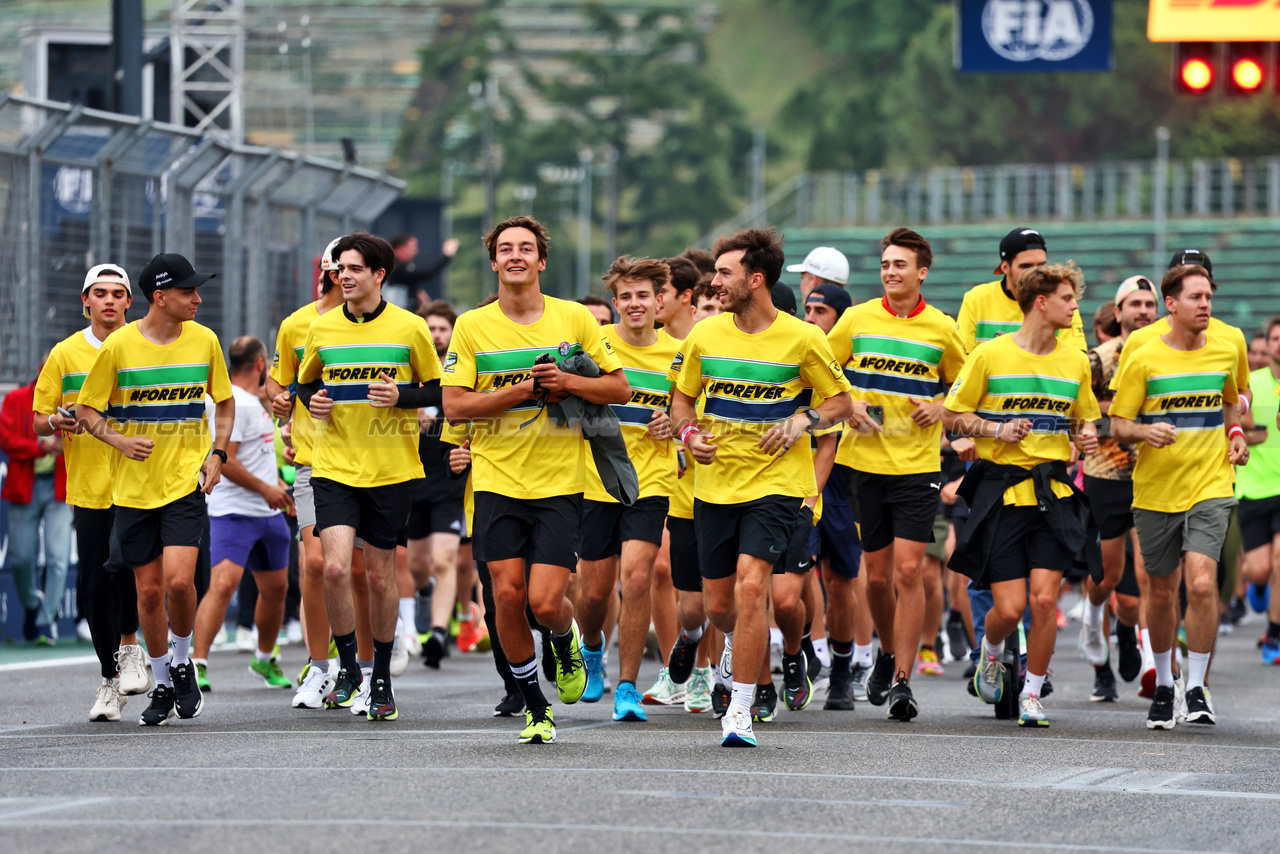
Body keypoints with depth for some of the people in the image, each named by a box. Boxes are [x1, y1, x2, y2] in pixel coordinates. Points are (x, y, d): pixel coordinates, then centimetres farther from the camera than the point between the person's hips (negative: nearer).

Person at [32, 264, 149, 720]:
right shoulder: (65, 354, 7)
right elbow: (38, 422, 10)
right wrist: (57, 422, -12)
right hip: (87, 486, 2)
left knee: (123, 562, -23)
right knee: (94, 586, 2)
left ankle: (130, 648, -1)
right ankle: (111, 679, 15)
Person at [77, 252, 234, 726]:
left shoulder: (204, 340, 1)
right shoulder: (119, 346, -6)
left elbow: (224, 402, 15)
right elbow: (86, 408, 3)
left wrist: (217, 454, 1)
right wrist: (120, 441, -15)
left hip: (187, 480, 0)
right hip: (134, 487, 0)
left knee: (179, 580, -17)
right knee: (149, 590, 3)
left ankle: (182, 662, 9)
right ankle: (162, 685, 21)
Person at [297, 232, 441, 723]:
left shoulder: (409, 328, -2)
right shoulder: (321, 328, 5)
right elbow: (305, 382, 20)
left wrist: (402, 395, -13)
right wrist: (312, 401, -2)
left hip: (391, 470, -1)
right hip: (334, 466, 1)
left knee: (380, 575, 5)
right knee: (335, 567, -15)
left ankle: (381, 679, 21)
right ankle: (347, 668, 5)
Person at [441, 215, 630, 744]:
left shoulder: (575, 319, 2)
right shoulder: (472, 327, 1)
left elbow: (620, 389, 6)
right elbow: (454, 405, -5)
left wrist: (567, 382, -12)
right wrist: (524, 390, -14)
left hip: (560, 482, -1)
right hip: (497, 480, 1)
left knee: (546, 602, -11)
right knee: (508, 595, -5)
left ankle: (567, 641, 27)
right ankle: (534, 705, 14)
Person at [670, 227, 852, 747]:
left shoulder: (802, 339, -7)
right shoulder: (705, 335, 2)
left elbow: (841, 401, 4)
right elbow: (682, 397, 16)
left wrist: (802, 421, -14)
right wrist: (689, 434, -4)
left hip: (775, 483, -4)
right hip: (715, 484, 4)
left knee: (750, 586, -20)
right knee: (718, 604, 9)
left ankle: (740, 711, -14)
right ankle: (740, 643, 47)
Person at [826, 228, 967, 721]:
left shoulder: (941, 329, 1)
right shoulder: (858, 319, 2)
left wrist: (941, 408, -5)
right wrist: (848, 404, -6)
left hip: (918, 464, -2)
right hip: (866, 460, 2)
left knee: (908, 571, -11)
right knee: (877, 575, 7)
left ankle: (901, 681, -9)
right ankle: (888, 653, 34)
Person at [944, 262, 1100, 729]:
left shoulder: (1075, 360, 9)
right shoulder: (990, 355, -3)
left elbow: (1083, 418, 23)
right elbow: (953, 416, 2)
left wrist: (1086, 436, 0)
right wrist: (997, 429, -13)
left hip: (1053, 491, 3)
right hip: (1001, 491, -3)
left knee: (1044, 599, -10)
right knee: (1009, 607, -6)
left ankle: (1032, 693, 8)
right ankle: (991, 651, 30)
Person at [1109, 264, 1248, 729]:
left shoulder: (1226, 351, 5)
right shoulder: (1143, 359, -5)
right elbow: (1118, 424, -2)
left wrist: (1235, 434, 7)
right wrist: (1145, 431, -23)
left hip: (1210, 486, 0)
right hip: (1155, 490, 0)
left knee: (1201, 584, -17)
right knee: (1162, 591, 9)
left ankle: (1197, 688, -7)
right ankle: (1163, 685, 29)